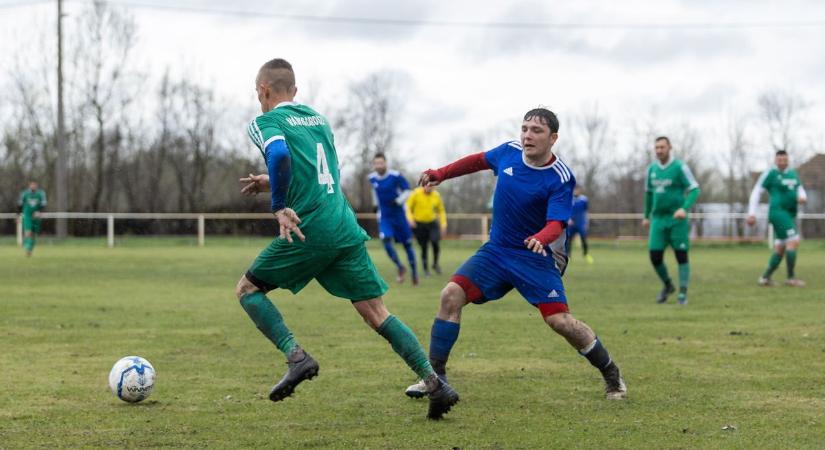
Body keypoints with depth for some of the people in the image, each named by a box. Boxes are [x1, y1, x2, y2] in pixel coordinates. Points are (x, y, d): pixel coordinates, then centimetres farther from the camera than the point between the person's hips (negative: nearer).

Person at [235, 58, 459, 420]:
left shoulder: (266, 122, 1)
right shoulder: (319, 119, 23)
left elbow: (280, 156, -22)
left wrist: (279, 206, -14)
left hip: (308, 232, -6)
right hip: (347, 230, 6)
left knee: (247, 289, 12)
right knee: (376, 312, 7)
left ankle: (296, 356, -6)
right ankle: (435, 383, -5)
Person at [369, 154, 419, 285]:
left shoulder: (396, 176, -16)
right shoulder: (372, 178, -2)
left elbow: (406, 191, -8)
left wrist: (398, 201, -24)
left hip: (399, 214, -2)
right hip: (384, 216, 2)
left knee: (407, 244, 6)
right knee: (386, 241, -18)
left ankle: (414, 272, 25)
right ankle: (400, 267, 1)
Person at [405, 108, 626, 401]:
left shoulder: (560, 179, -18)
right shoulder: (509, 152, -3)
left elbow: (556, 223, -26)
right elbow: (479, 160, 18)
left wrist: (540, 239, -47)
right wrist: (441, 174, 18)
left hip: (536, 257, -5)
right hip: (496, 250, 5)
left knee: (559, 320, -15)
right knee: (451, 295, -13)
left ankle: (612, 376, 8)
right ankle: (435, 376, -3)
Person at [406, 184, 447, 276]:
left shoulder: (436, 195, 0)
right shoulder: (416, 193, -10)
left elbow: (441, 211, 13)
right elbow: (408, 207, -4)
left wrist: (443, 224, 6)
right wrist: (410, 219, -19)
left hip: (432, 223, 2)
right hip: (419, 224, -2)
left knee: (435, 242, -20)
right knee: (424, 247, -1)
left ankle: (435, 264, 1)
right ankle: (425, 269, 16)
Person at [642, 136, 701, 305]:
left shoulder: (680, 167, -7)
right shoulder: (652, 169, 9)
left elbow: (695, 190, -11)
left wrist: (684, 208, -25)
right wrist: (646, 216, 26)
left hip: (677, 219, -4)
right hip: (658, 219, 4)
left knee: (681, 256, -3)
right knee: (655, 257, -2)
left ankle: (682, 293, 4)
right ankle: (667, 285, 21)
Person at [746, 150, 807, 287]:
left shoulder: (793, 174, 16)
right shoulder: (770, 173, -4)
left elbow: (800, 190, 20)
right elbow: (756, 192, -3)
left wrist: (802, 197, -6)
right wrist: (751, 213, -9)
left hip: (790, 215, 8)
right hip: (778, 212, -8)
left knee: (780, 248, 9)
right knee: (794, 241, -17)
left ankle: (765, 277, 15)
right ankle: (791, 277, -14)